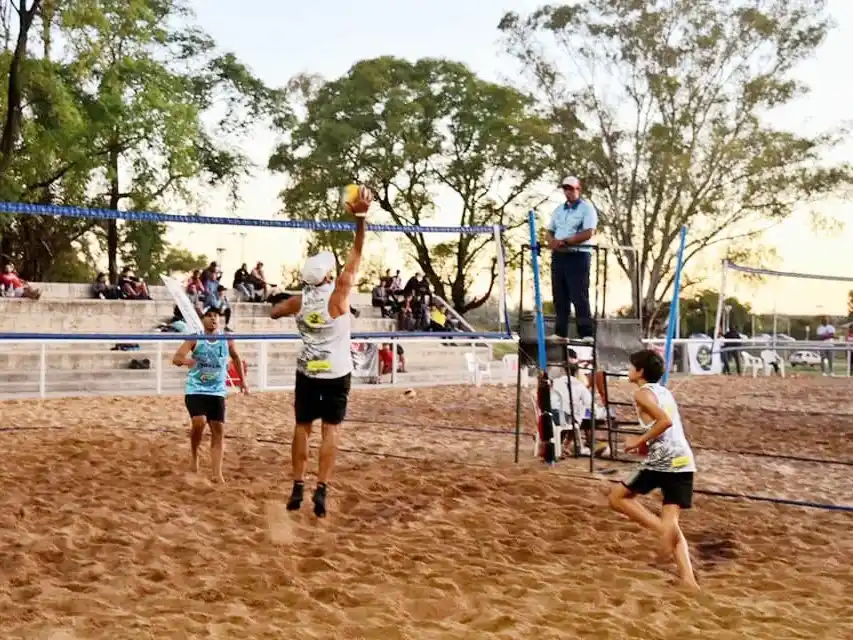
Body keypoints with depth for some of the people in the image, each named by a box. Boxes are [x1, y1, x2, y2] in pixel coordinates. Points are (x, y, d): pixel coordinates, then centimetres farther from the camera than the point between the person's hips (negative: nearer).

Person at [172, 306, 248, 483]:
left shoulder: (226, 340, 0)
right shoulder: (195, 339, -8)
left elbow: (236, 358, 19)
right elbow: (175, 358, -18)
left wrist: (242, 380, 18)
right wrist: (184, 360, -41)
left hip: (217, 392, 3)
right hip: (195, 390, -3)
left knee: (219, 430, -1)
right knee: (199, 423, -23)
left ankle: (217, 473, 3)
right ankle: (194, 455, 7)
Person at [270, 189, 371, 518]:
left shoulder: (298, 301, -4)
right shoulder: (338, 293, -15)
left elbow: (273, 312, 17)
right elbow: (356, 255, -14)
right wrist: (360, 218, -14)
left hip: (307, 372, 3)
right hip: (337, 373, -3)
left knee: (302, 427, 11)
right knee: (331, 430, 0)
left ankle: (298, 487, 10)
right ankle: (321, 490, -6)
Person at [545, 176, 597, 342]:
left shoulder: (587, 208, -3)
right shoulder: (559, 210, 18)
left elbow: (588, 233, -15)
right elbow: (549, 232, 17)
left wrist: (565, 241, -18)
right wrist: (552, 241, -7)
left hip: (578, 256, -6)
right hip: (558, 256, 7)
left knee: (579, 297, -9)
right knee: (560, 296, 6)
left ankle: (586, 334, -8)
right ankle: (560, 332, 11)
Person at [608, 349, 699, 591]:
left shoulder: (642, 393, -4)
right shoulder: (664, 391, 23)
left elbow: (665, 421, -19)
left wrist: (639, 441, -9)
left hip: (662, 461, -8)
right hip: (684, 462, 8)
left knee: (617, 497, 10)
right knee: (670, 523, 10)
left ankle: (664, 529, -8)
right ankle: (688, 579, -4)